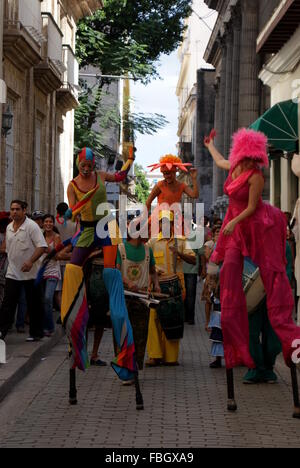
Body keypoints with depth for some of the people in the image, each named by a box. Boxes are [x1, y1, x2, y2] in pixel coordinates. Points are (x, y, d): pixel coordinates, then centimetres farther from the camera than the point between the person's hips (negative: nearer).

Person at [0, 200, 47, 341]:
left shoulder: (32, 226, -11)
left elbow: (42, 246, -18)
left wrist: (30, 261, -28)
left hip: (30, 273, -5)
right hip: (12, 273, 5)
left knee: (34, 305, 4)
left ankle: (36, 333, 13)